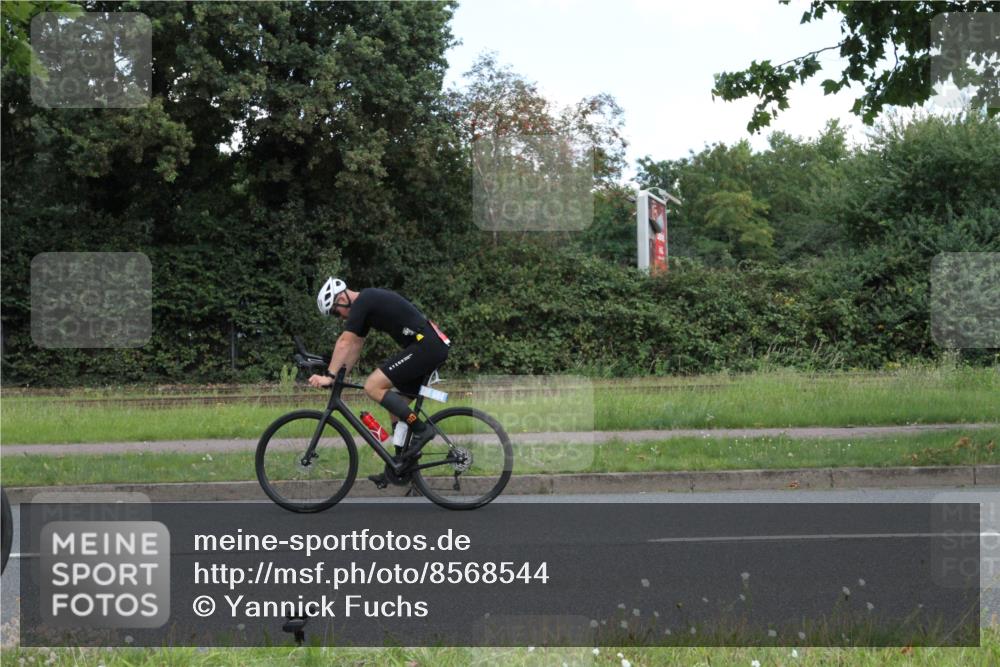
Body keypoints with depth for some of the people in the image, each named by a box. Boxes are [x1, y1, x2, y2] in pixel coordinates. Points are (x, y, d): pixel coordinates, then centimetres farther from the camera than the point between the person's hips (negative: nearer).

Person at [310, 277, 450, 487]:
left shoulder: (362, 302, -9)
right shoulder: (369, 303, 21)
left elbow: (344, 343, -14)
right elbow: (355, 347, 25)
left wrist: (329, 376, -14)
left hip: (424, 345, -10)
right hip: (435, 348, 10)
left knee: (373, 387, -14)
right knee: (397, 408, 13)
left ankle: (421, 430, -12)